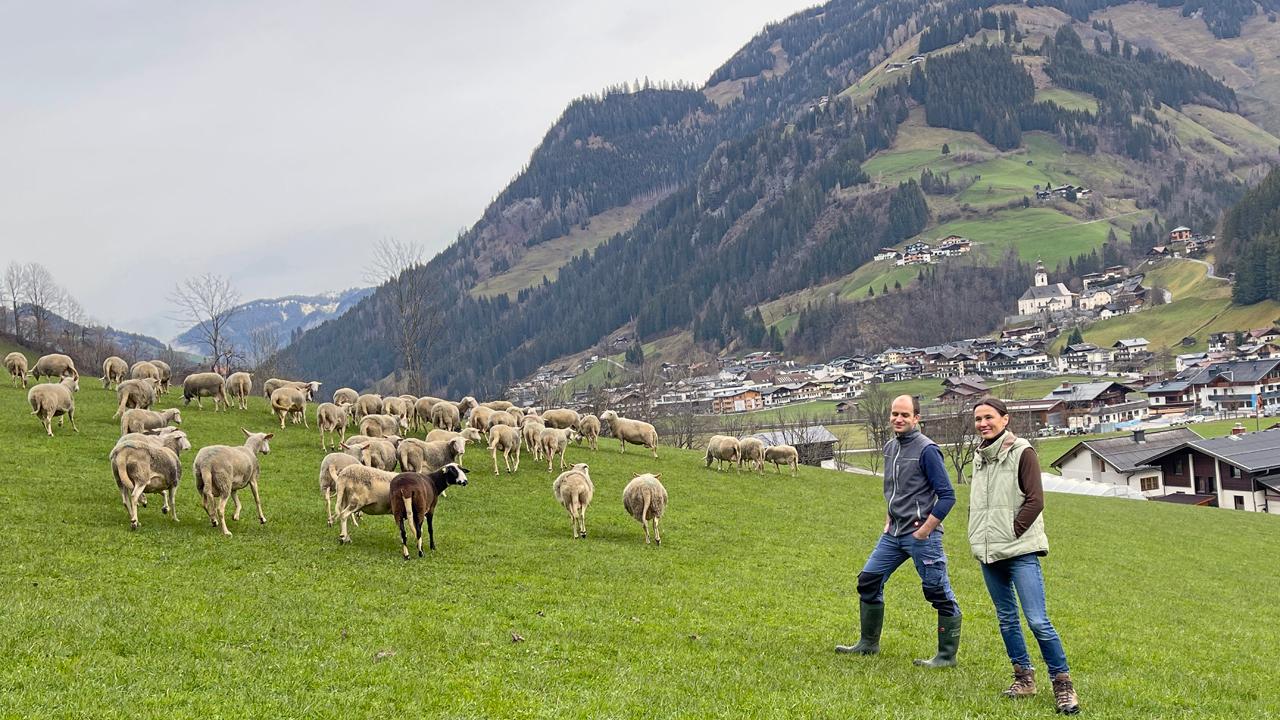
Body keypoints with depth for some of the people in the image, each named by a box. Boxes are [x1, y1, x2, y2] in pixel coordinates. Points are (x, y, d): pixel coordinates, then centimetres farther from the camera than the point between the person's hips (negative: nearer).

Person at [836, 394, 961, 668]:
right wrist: (888, 521, 16)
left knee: (939, 593, -2)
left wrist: (925, 529, -15)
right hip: (893, 533, 8)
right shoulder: (890, 447, 11)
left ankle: (947, 656, 7)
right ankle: (869, 643, 23)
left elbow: (947, 496, -14)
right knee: (868, 580, 9)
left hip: (921, 534, -8)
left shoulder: (926, 450, -12)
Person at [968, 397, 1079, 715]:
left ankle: (1062, 683, -4)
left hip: (1020, 552, -7)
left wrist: (1012, 533, -14)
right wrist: (978, 536, 10)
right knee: (1006, 617, 11)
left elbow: (1035, 501, -11)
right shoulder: (980, 456, 14)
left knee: (1037, 620, -12)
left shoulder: (1022, 452, -6)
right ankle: (1024, 677, 21)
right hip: (989, 553, 7)